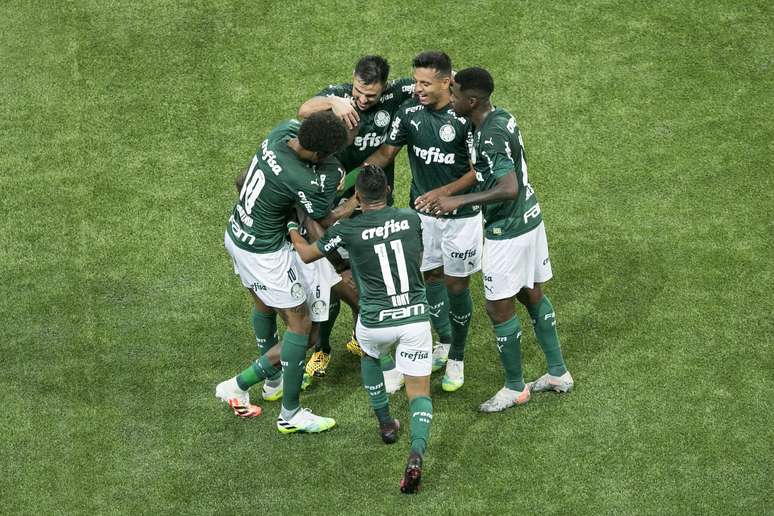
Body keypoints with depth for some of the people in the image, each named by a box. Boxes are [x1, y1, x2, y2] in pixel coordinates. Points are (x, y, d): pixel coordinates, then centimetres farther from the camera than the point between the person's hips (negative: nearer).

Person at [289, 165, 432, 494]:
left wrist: (292, 228, 31)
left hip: (375, 322, -1)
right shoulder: (411, 219, 0)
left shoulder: (347, 230, -8)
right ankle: (416, 453, -23)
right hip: (415, 317, 1)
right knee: (419, 392, 4)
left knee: (369, 355, 35)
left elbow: (307, 254, 11)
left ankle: (386, 425, 37)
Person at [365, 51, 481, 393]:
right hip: (423, 211, 4)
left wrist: (442, 193, -26)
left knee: (457, 285, 4)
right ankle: (444, 342, 35)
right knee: (432, 276, 14)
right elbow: (387, 151, 0)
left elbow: (477, 171, -15)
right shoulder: (409, 111, -6)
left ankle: (456, 359, 20)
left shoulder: (464, 117, -19)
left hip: (460, 214, -4)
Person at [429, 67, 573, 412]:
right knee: (533, 296, 20)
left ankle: (515, 388, 18)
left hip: (508, 231, -10)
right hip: (529, 218, 10)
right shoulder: (501, 117, 2)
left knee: (499, 308, 4)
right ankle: (558, 373, 31)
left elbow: (508, 189, -37)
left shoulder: (491, 137, -27)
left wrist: (458, 200, -36)